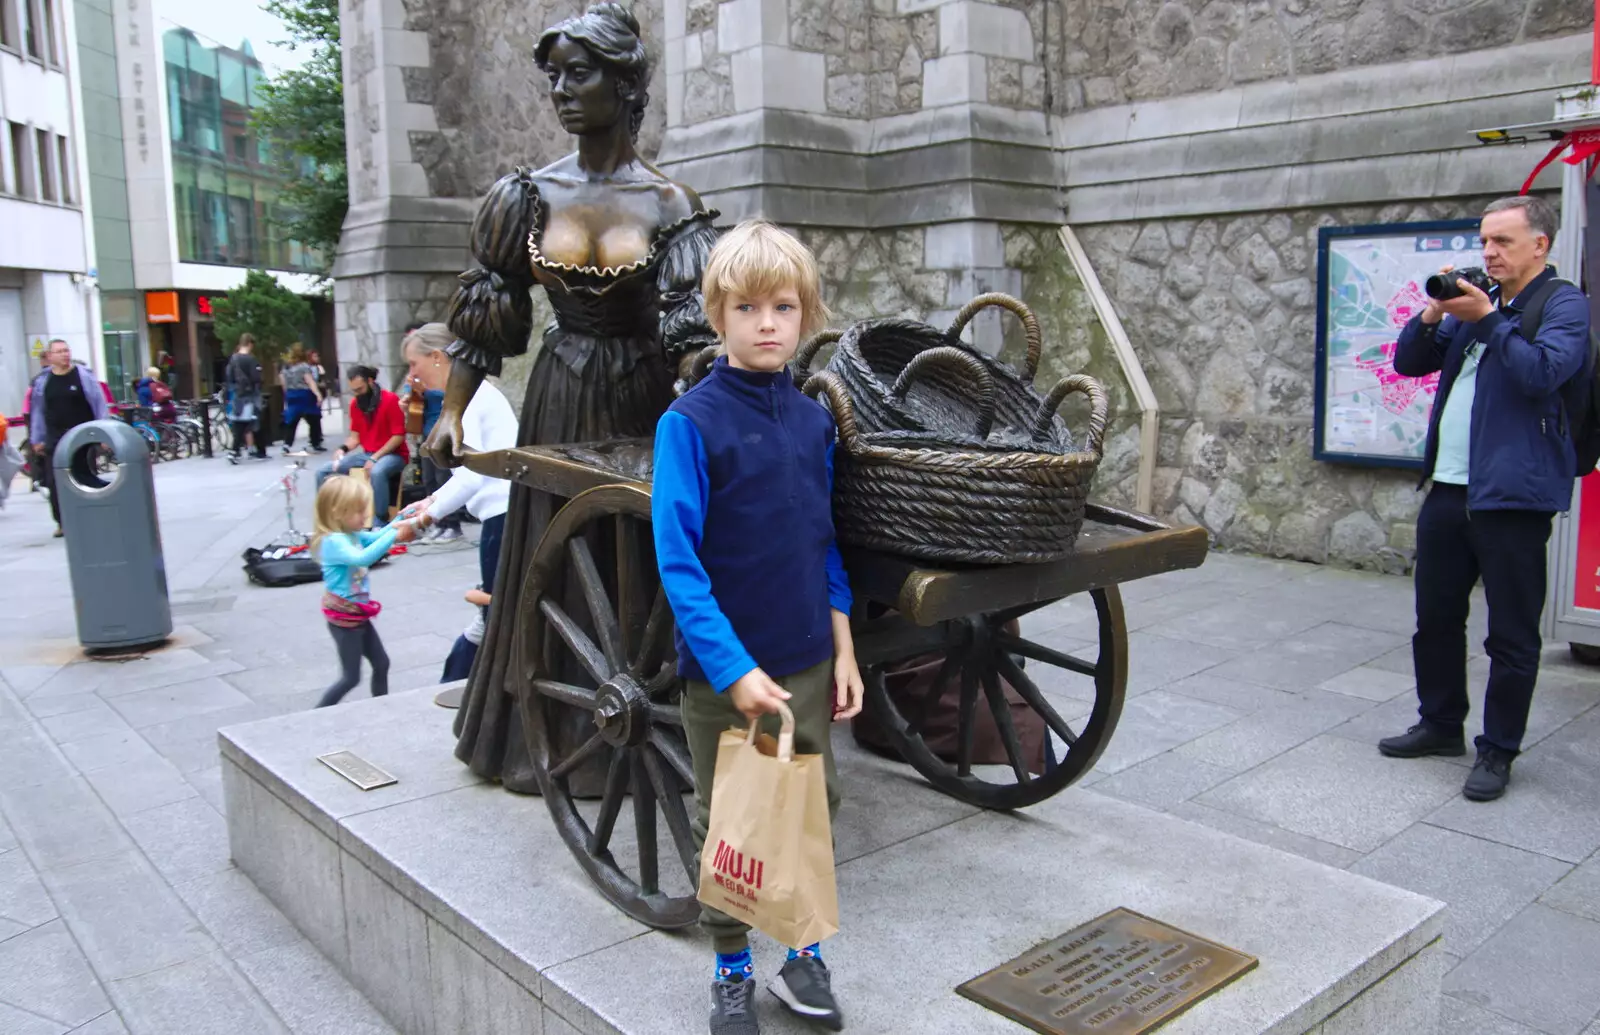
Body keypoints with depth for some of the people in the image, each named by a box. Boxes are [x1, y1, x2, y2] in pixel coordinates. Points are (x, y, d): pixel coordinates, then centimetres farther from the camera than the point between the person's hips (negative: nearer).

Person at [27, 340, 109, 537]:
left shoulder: (84, 375, -2)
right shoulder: (42, 381, 6)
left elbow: (99, 404, -1)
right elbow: (37, 412, 11)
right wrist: (37, 440, 10)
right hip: (55, 439, 2)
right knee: (54, 482, -1)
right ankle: (62, 522, 9)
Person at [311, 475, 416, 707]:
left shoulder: (351, 535, 3)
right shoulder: (333, 542, -25)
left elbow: (376, 537, 13)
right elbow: (362, 558, -41)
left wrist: (400, 521, -4)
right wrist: (394, 536, -45)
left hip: (359, 615, 9)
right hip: (344, 619, -9)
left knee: (381, 664, 17)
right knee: (351, 677, 0)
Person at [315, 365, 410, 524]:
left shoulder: (390, 399, -15)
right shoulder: (355, 403, 5)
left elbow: (399, 436, -15)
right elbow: (355, 435, 12)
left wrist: (375, 458, -20)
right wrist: (343, 449, -10)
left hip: (392, 454, -7)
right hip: (365, 454, 7)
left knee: (377, 472, -41)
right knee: (323, 471, -3)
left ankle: (380, 523, -30)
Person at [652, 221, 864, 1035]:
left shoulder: (813, 420, 2)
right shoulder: (690, 421, -14)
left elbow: (823, 545, 10)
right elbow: (678, 562, -17)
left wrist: (842, 648, 7)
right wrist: (733, 670, -22)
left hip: (806, 663, 5)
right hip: (723, 670, -4)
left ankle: (803, 955, 35)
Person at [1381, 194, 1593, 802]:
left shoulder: (1563, 304, -4)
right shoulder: (1477, 301, 17)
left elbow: (1542, 372, -20)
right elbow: (1409, 363, 14)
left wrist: (1486, 319, -21)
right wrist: (1433, 314, -2)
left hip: (1512, 495, -7)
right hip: (1448, 489, 8)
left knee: (1511, 636, 2)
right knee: (1435, 617, 16)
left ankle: (1497, 751, 13)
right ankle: (1440, 725, 30)